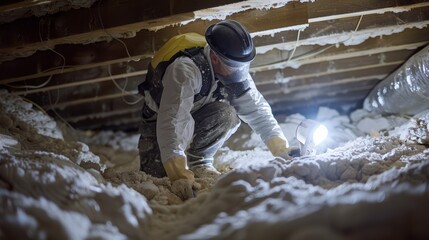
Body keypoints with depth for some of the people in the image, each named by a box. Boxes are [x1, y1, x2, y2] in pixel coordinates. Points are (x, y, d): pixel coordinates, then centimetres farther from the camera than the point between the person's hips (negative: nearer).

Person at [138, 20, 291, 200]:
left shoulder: (235, 70, -17)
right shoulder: (186, 69, -36)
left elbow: (257, 111, -13)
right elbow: (171, 121, -45)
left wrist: (282, 150, -23)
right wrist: (179, 175, -52)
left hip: (196, 118, 4)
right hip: (159, 121, -4)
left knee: (228, 114, -26)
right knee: (158, 171, -29)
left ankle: (198, 161, -7)